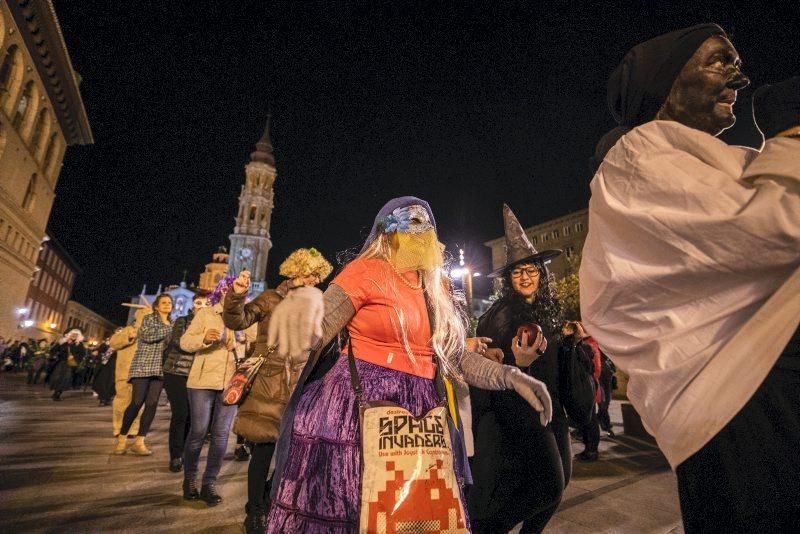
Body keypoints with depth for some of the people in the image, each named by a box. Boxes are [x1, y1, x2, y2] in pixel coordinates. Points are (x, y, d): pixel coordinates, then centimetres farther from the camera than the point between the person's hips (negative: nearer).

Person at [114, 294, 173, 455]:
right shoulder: (149, 318, 5)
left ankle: (139, 442, 3)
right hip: (143, 366, -4)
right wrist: (168, 328, -14)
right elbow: (146, 335, -13)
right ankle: (122, 439, 8)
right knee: (137, 402, -8)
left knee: (152, 405, -2)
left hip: (160, 369, 4)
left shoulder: (171, 325, 19)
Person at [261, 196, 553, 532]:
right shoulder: (367, 270, -6)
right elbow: (315, 332, -13)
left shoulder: (436, 288, 12)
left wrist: (512, 377, -1)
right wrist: (305, 298, -36)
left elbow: (455, 357, 12)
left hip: (421, 415, 6)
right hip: (360, 409, -5)